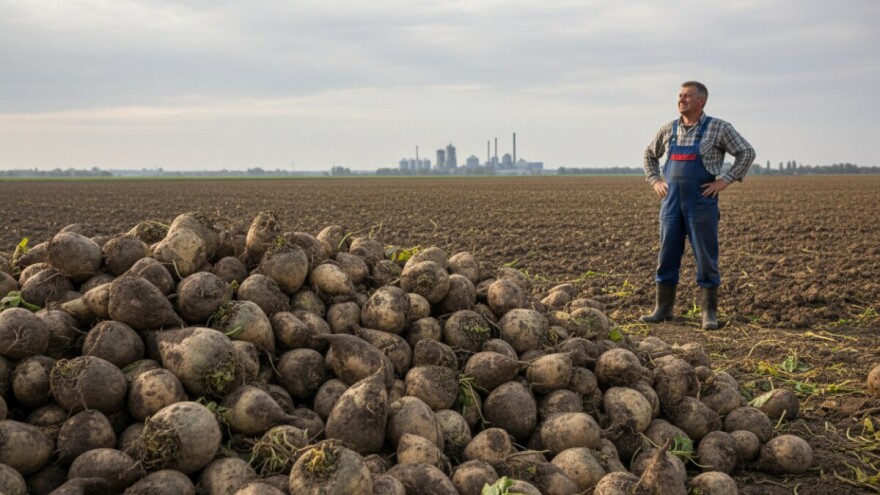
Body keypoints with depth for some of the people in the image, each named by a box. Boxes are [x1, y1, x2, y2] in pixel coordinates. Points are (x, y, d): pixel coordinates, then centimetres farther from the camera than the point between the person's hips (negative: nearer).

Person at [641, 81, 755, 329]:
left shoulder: (718, 128, -3)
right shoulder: (668, 129, 9)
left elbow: (747, 152, -3)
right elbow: (650, 154, 24)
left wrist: (725, 180, -10)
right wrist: (655, 180, 10)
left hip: (702, 203, -4)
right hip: (671, 202, 4)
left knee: (706, 258, -1)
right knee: (667, 255, 6)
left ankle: (710, 313, 7)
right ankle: (663, 309, 15)